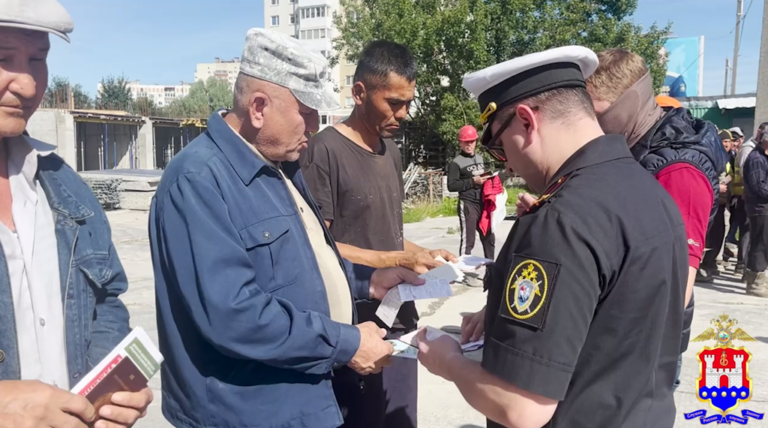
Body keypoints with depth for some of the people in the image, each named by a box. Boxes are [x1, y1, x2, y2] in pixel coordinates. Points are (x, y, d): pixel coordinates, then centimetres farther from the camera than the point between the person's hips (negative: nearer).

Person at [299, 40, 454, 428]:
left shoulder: (390, 150, 12)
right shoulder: (325, 151, -14)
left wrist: (425, 253, 1)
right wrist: (399, 260, -17)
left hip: (399, 322, 8)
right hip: (355, 330, -8)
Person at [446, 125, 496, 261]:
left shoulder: (480, 158, 13)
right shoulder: (456, 162, -9)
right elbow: (451, 186, -14)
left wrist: (488, 177, 4)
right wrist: (473, 181, -19)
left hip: (483, 203, 7)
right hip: (467, 205, -7)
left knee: (489, 237, 16)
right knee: (467, 240, -4)